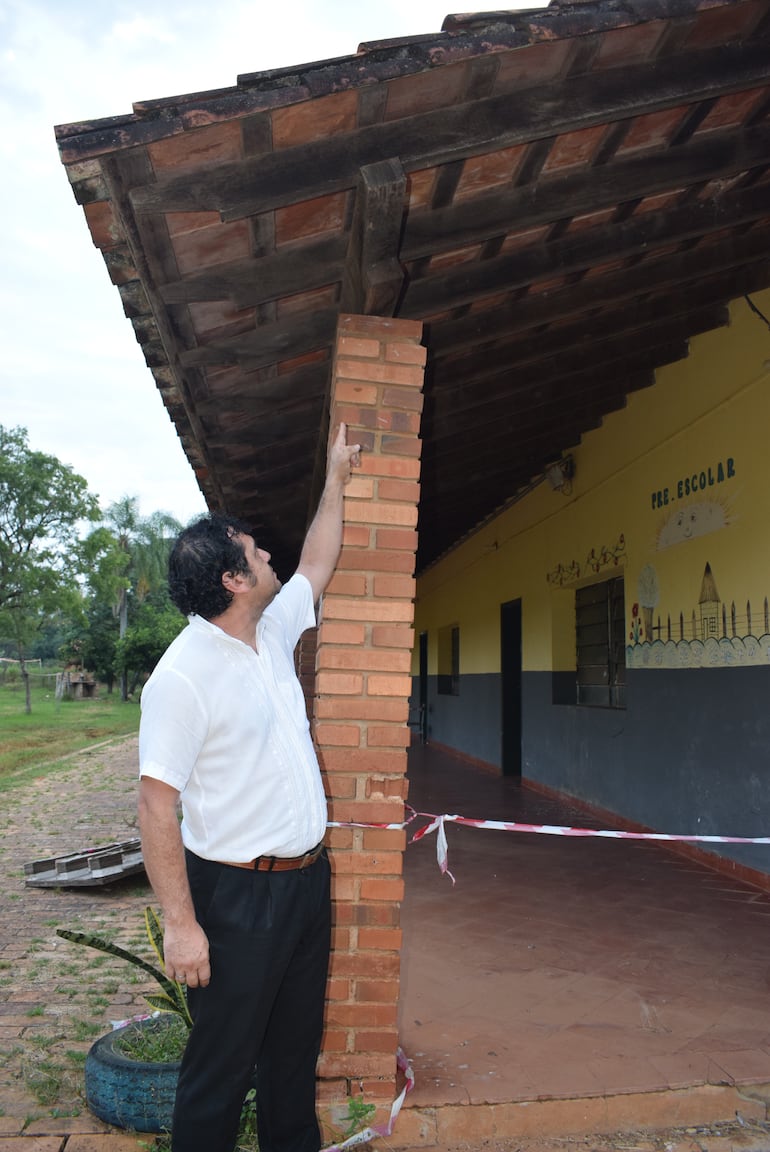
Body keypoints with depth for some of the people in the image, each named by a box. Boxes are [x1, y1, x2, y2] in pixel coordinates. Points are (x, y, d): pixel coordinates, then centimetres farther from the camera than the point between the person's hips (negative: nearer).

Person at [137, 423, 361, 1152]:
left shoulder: (273, 632, 4)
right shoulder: (183, 676, -21)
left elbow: (316, 565, 19)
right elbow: (156, 803, -21)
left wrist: (337, 476, 23)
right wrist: (179, 922, -21)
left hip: (307, 877, 8)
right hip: (238, 893, -8)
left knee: (296, 1045, 22)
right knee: (222, 1064, 9)